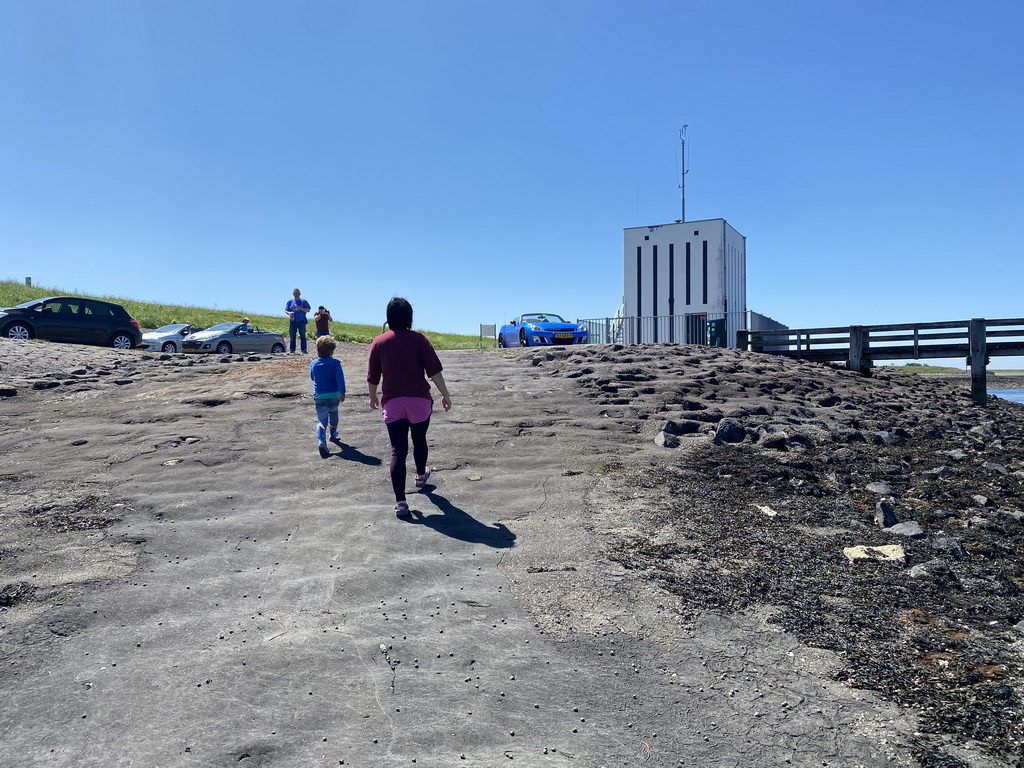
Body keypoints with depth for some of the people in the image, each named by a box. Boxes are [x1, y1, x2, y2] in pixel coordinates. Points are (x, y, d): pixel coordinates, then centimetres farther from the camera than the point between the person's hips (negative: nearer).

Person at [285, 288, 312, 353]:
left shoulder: (304, 301, 10)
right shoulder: (290, 301, 16)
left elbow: (308, 310, 2)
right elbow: (285, 310, 11)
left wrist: (299, 308, -11)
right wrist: (289, 313, -13)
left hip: (301, 321, -2)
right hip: (292, 321, 2)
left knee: (302, 336, -9)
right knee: (292, 337, 1)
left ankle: (304, 350, -10)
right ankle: (292, 350, 4)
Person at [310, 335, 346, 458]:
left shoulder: (313, 364, 6)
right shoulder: (335, 363, -4)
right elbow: (340, 377, -15)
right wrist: (342, 392, -19)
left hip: (319, 397, 0)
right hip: (334, 395, 0)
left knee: (321, 420, -6)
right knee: (333, 413, 26)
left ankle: (321, 442, -28)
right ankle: (333, 435, 44)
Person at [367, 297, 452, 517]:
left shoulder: (379, 342, 0)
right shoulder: (418, 339, -5)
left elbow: (373, 377, 6)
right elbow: (434, 371, -7)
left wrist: (373, 398, 22)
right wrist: (445, 395, 1)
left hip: (392, 403, 0)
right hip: (419, 400, 0)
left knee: (398, 451, -1)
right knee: (419, 440, 24)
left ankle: (400, 502, -7)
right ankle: (421, 475, 48)